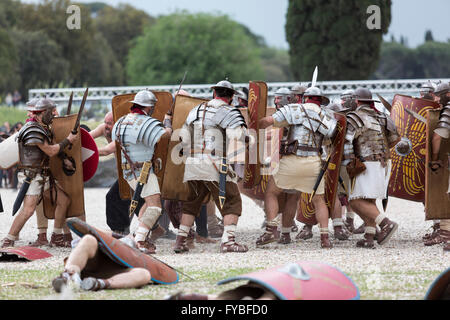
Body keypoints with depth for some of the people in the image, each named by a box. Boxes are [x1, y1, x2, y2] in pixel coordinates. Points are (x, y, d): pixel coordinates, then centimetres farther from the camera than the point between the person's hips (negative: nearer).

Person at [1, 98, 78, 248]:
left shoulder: (44, 128, 14)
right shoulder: (33, 130, -17)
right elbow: (50, 151, -17)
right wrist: (68, 140, -7)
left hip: (44, 175, 10)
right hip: (31, 175, -10)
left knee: (64, 200, 10)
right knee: (28, 209, -21)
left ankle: (57, 238, 20)